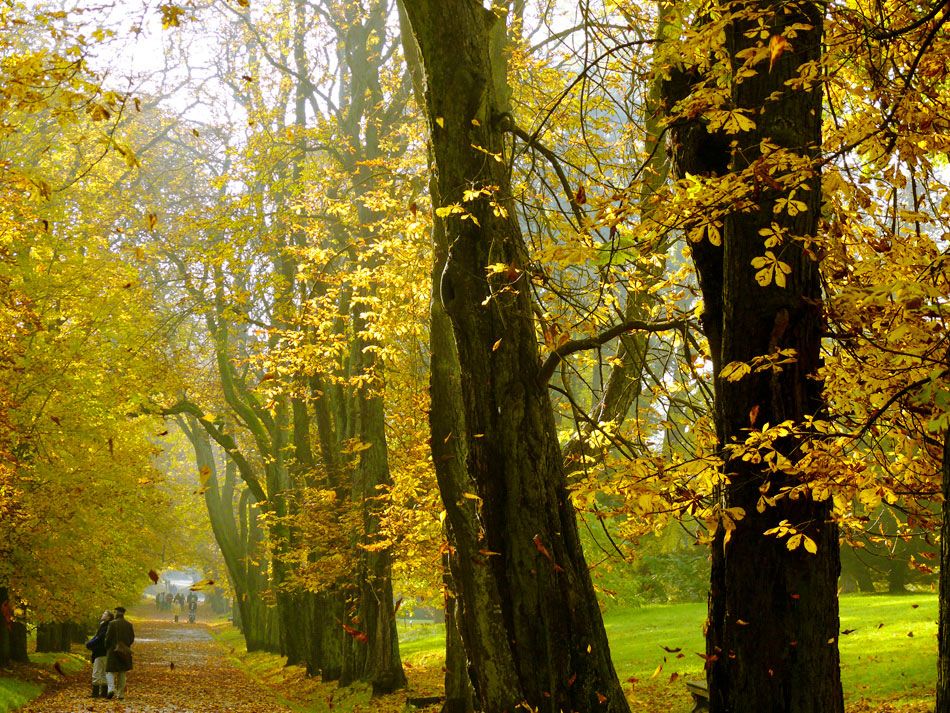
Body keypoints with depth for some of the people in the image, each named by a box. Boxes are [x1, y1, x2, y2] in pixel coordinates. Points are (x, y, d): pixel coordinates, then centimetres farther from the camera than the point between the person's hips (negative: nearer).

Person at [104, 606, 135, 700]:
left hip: (113, 651, -4)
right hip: (124, 652, 4)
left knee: (110, 672, 1)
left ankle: (111, 689, -23)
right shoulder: (129, 624, 3)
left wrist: (107, 648, 7)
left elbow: (108, 637, -10)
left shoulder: (112, 623, -10)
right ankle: (121, 694, 11)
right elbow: (132, 638, 6)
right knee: (122, 673, 12)